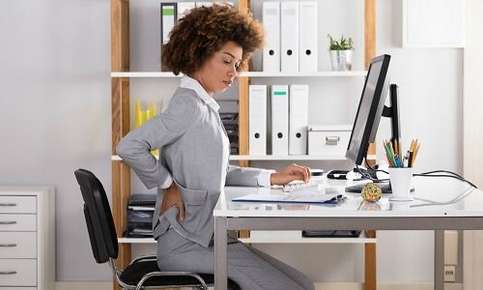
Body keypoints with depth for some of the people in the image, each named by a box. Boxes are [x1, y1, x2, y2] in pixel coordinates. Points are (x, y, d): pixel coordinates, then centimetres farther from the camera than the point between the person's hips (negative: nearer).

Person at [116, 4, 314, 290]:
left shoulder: (205, 106, 16)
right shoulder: (189, 105, -14)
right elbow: (129, 147, -24)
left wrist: (272, 177, 13)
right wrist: (169, 186, -14)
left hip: (207, 236, 10)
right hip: (187, 242, -10)